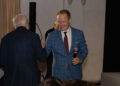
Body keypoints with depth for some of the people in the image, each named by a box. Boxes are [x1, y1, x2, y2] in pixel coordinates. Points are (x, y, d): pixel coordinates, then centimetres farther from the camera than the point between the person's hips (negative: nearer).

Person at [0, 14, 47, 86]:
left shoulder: (6, 38, -2)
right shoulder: (33, 36, -7)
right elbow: (42, 57, -4)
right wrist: (43, 48, 16)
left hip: (11, 80, 2)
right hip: (30, 80, -2)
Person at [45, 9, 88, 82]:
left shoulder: (79, 34, 0)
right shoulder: (52, 36, -2)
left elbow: (84, 50, 7)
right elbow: (45, 53, -1)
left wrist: (80, 59, -11)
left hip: (75, 74, 1)